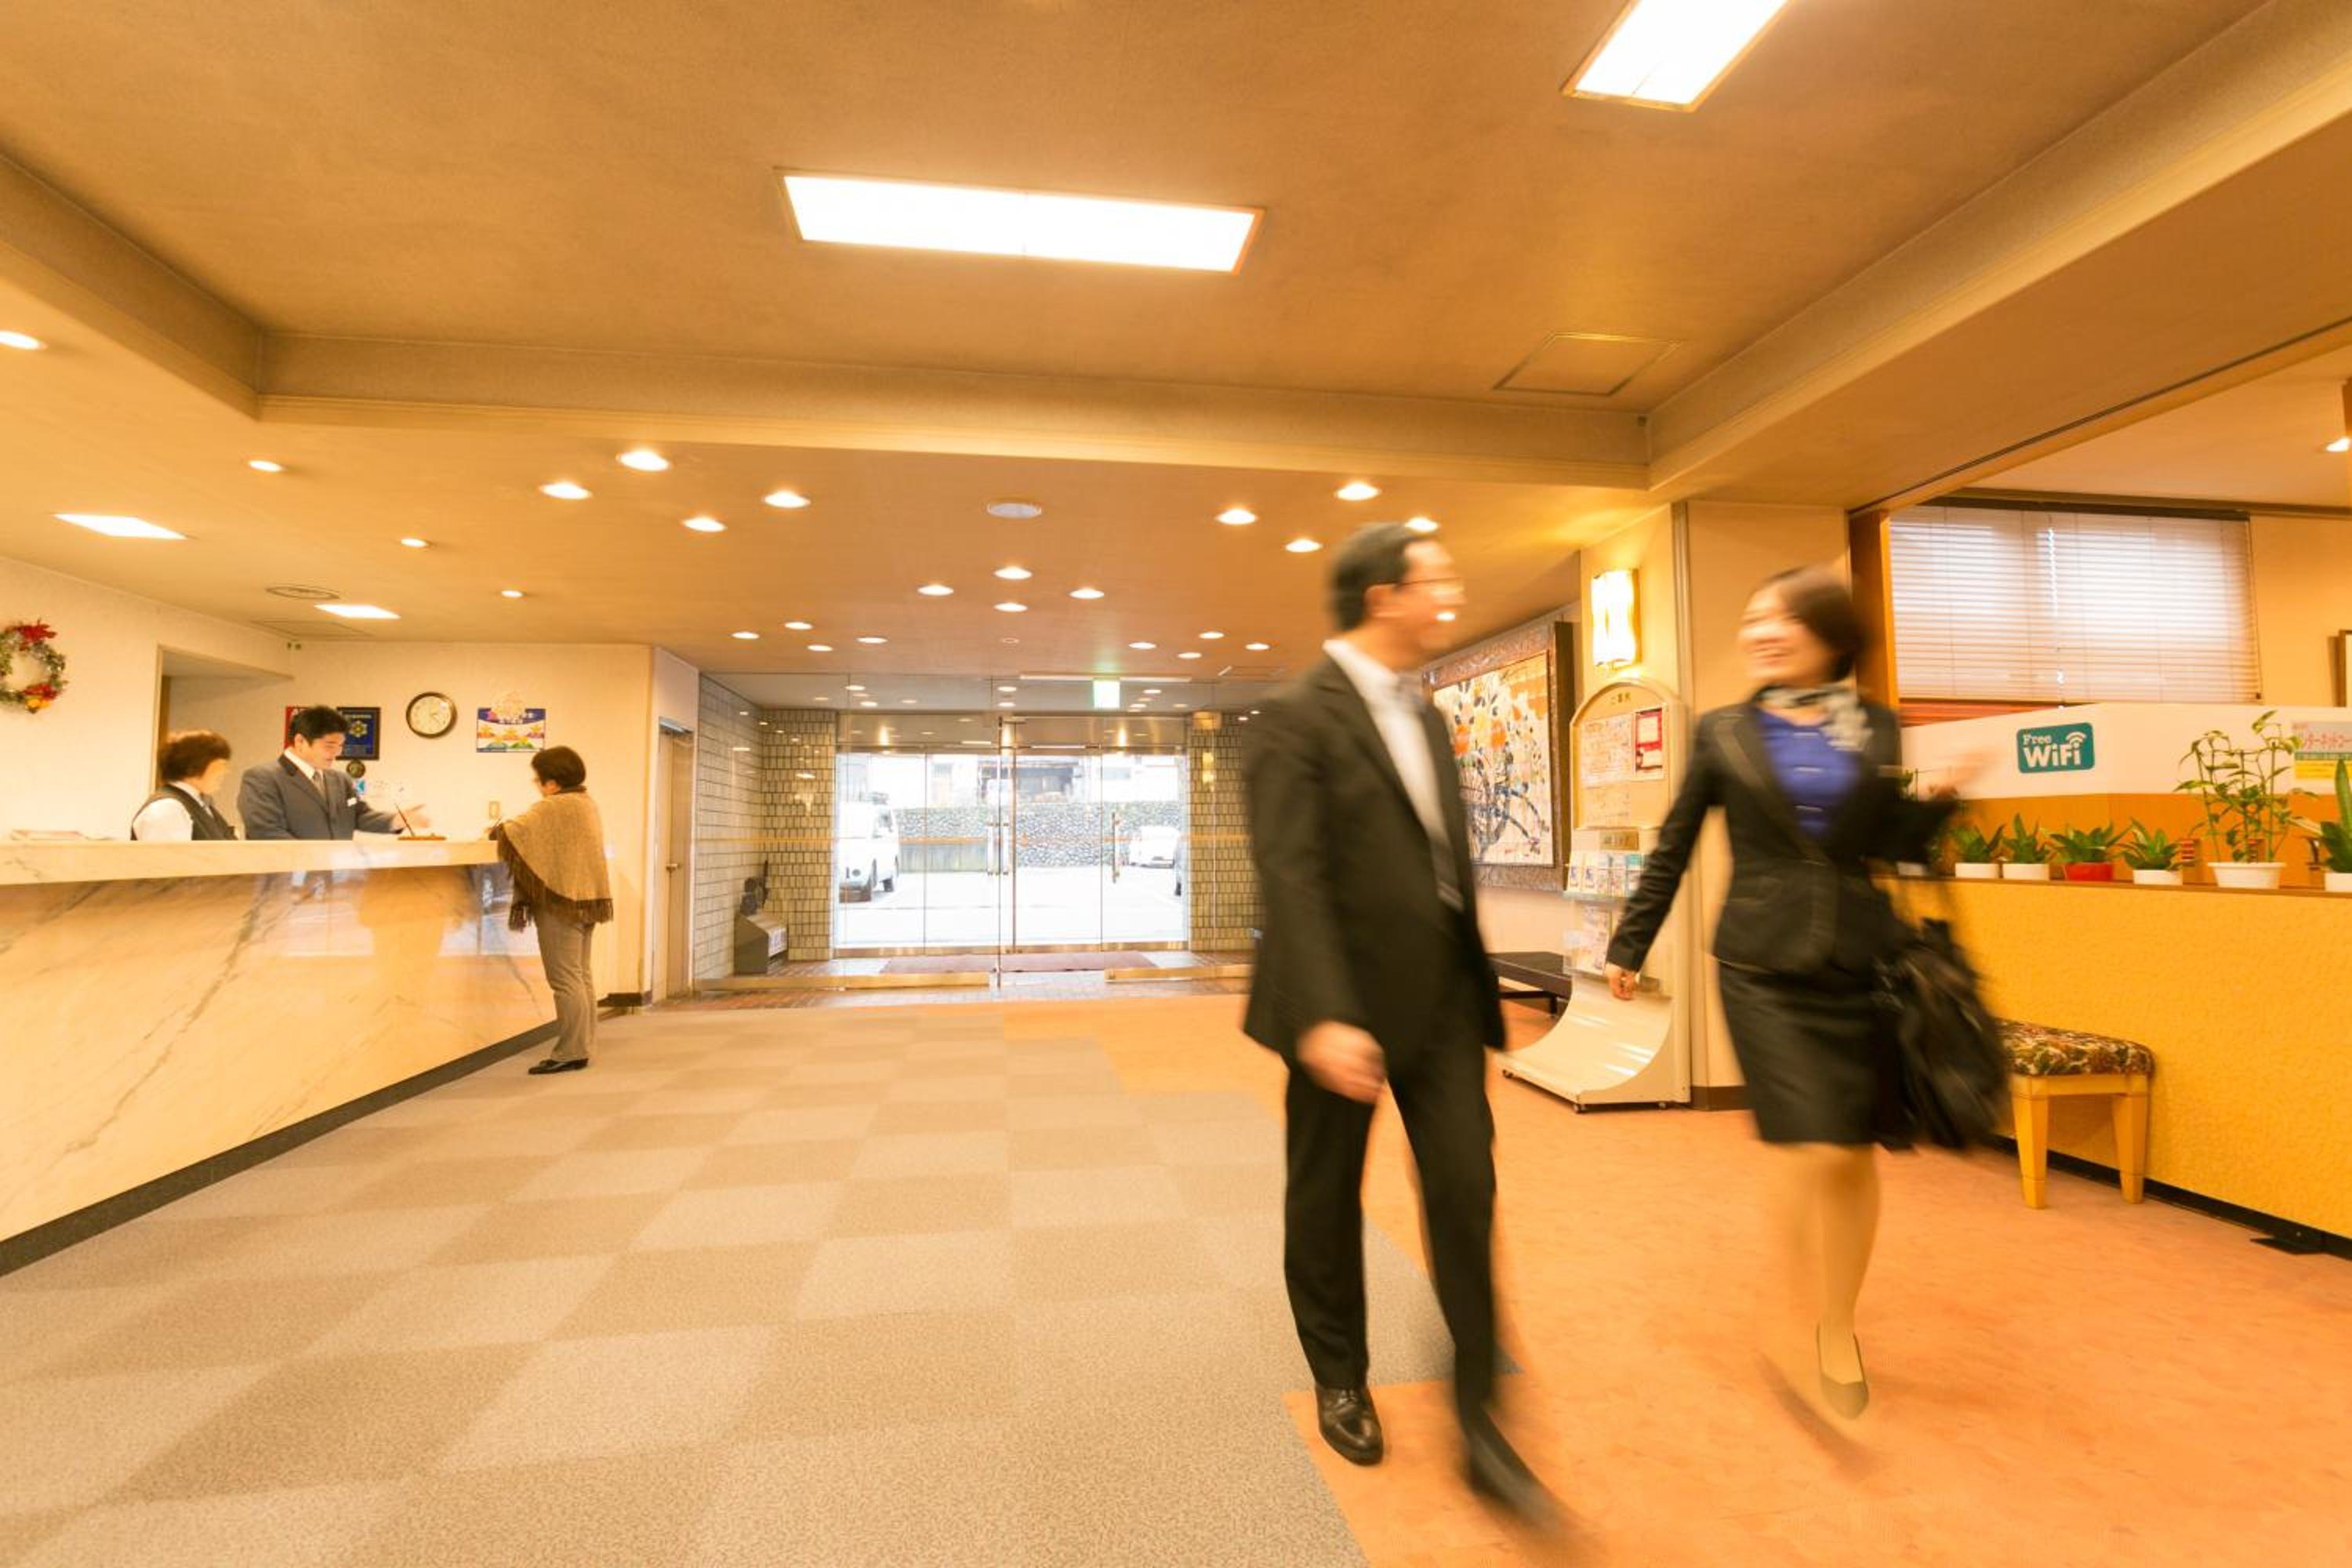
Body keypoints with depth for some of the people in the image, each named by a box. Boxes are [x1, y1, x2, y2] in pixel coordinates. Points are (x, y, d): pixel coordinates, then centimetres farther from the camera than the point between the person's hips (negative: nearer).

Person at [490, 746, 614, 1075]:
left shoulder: (555, 807, -14)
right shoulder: (586, 803, 14)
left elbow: (516, 830, -15)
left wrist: (496, 830, 5)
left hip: (561, 899, -10)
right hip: (585, 897, 10)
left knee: (565, 977, -5)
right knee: (580, 974, 13)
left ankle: (571, 1052, -2)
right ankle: (582, 1046, 19)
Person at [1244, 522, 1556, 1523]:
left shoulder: (1424, 713, 11)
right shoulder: (1302, 714, -13)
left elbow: (1446, 857, 15)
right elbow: (1288, 873, -20)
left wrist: (1478, 976, 16)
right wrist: (1322, 1016, -26)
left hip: (1444, 992, 7)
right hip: (1350, 999, -6)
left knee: (1466, 1192, 7)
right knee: (1327, 1199, 13)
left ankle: (1478, 1419, 24)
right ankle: (1340, 1383, 36)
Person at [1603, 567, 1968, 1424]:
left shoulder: (1877, 730, 7)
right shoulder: (1723, 733, 3)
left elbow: (1896, 844, 9)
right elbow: (1673, 848, 6)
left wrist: (1944, 796, -11)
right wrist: (1629, 946, 7)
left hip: (1860, 960, 3)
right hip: (1764, 966, -2)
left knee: (1857, 1152, 9)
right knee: (1813, 1149, -9)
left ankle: (1838, 1326, 30)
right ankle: (1802, 1326, 13)